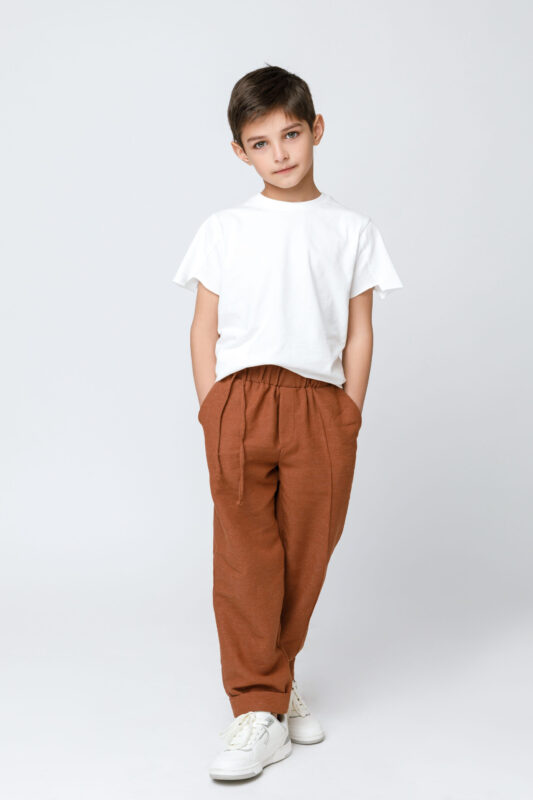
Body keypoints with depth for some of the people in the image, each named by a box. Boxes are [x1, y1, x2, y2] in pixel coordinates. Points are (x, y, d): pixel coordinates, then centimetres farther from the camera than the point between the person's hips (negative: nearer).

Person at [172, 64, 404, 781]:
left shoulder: (352, 231, 10)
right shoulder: (223, 230, 10)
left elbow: (359, 332, 9)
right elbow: (204, 328, 9)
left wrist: (349, 417, 2)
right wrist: (212, 412, 1)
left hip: (320, 403, 1)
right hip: (240, 400, 0)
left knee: (307, 552, 4)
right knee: (245, 555, -4)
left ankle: (276, 675, 26)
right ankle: (259, 709, 3)